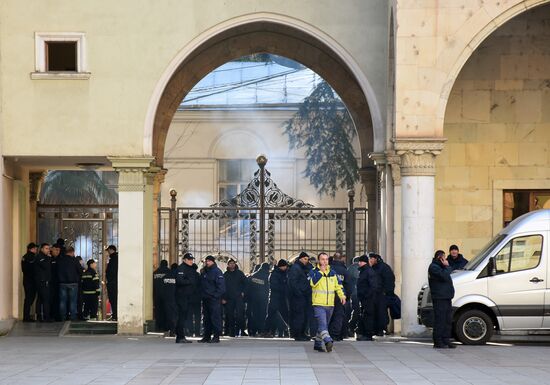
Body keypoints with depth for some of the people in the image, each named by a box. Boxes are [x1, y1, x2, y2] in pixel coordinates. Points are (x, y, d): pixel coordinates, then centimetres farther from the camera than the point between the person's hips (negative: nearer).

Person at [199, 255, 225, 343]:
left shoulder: (217, 271, -6)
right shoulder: (204, 272, 17)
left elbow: (221, 286, -12)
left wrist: (216, 295, -17)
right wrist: (202, 294, 11)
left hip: (214, 299, -8)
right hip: (205, 299, 8)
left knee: (215, 317, -8)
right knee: (206, 318, 10)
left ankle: (216, 336, -7)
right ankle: (207, 336, 14)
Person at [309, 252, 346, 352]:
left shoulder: (332, 272, 13)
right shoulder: (314, 272, -2)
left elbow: (338, 285, 17)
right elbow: (313, 282, -20)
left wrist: (342, 295, 2)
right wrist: (321, 271, -20)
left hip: (330, 304, 6)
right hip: (318, 304, -6)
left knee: (324, 325, 12)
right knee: (322, 324, -20)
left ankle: (317, 344, 22)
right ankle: (328, 341, -33)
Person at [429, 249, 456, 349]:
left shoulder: (440, 266, 24)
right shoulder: (433, 267, -9)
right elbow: (444, 276, -21)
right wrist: (447, 267, -11)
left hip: (446, 297, 10)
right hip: (439, 298, -10)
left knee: (448, 320, 10)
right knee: (440, 320, -9)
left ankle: (446, 340, 14)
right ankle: (438, 342, -7)